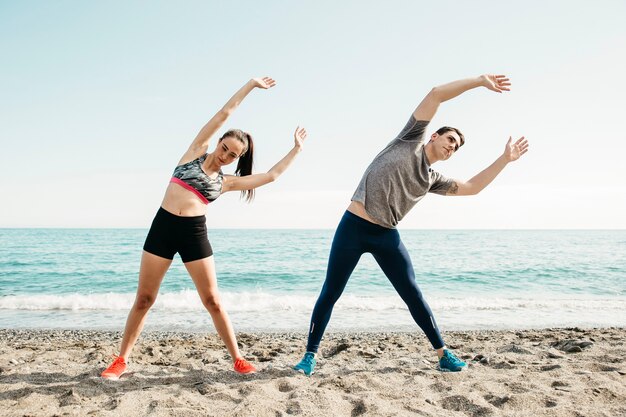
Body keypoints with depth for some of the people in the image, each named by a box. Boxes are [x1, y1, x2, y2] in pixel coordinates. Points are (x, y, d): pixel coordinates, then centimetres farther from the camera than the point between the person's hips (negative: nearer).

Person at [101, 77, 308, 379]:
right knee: (144, 299, 5)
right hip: (162, 228, 0)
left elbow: (271, 175, 10)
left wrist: (296, 149, 16)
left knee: (212, 300, 3)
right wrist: (251, 84, 9)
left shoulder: (228, 182, 9)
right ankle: (122, 360, 19)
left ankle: (237, 359, 14)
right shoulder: (197, 150, 7)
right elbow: (224, 113, 6)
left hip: (194, 234, 0)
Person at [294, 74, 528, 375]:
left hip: (386, 236, 5)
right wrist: (480, 81, 0)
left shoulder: (432, 180, 17)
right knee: (330, 293, 0)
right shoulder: (411, 140, 4)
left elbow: (472, 187, 18)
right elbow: (436, 94, -1)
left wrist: (505, 159, 18)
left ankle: (443, 353, 18)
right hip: (353, 227, -5)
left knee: (413, 294, 5)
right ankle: (310, 355, 13)